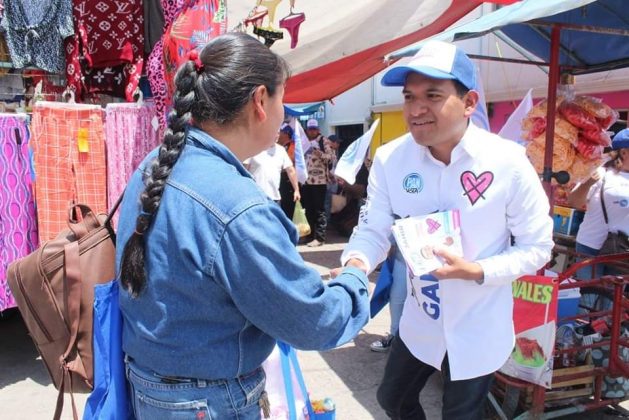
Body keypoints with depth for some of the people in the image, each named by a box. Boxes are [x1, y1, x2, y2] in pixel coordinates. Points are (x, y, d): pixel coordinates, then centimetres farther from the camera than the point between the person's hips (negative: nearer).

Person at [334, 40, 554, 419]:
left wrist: (478, 272, -27)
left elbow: (537, 246, -13)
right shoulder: (389, 159, -14)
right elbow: (373, 229, -10)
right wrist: (356, 262, -32)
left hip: (479, 328, -3)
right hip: (420, 321, 3)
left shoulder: (508, 162, -22)